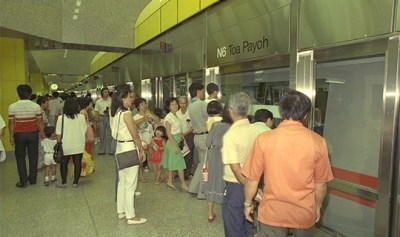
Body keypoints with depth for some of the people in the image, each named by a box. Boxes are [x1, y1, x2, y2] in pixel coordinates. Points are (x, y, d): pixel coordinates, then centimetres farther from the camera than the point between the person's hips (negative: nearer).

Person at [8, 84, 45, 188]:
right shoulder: (36, 106, -7)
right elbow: (40, 121, -3)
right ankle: (33, 179, 19)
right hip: (33, 133, 1)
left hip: (19, 134, -1)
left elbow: (11, 123, -5)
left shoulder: (12, 107, -7)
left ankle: (23, 181, 10)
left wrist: (11, 136, 3)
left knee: (20, 157, 10)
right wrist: (42, 132, 10)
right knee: (33, 156, 11)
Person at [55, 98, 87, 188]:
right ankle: (75, 182, 13)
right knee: (77, 163, 8)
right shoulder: (81, 117, -4)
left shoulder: (61, 118, -10)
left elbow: (59, 134, -7)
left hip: (66, 146, -1)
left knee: (63, 164, 14)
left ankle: (63, 183, 17)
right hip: (79, 146, 1)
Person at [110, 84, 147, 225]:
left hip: (120, 148, 9)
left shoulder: (117, 113, 8)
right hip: (129, 149, -9)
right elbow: (135, 135, -16)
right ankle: (131, 216, 9)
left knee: (122, 182, 17)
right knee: (130, 184, 0)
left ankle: (121, 211, 28)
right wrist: (142, 150, -6)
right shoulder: (126, 113, -19)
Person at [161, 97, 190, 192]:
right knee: (180, 163, -3)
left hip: (177, 141, 8)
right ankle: (183, 183, 7)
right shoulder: (168, 117, -13)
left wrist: (183, 139, 7)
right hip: (173, 141, -8)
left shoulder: (175, 116, 11)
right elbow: (169, 133, -17)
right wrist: (175, 146, -20)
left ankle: (169, 182, 23)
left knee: (173, 163, 13)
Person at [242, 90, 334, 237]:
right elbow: (321, 184, -2)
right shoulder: (317, 142, -11)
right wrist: (318, 207, 16)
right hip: (305, 212, 2)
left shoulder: (264, 139, -16)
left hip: (273, 211, -2)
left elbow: (252, 179, -8)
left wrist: (248, 203, 9)